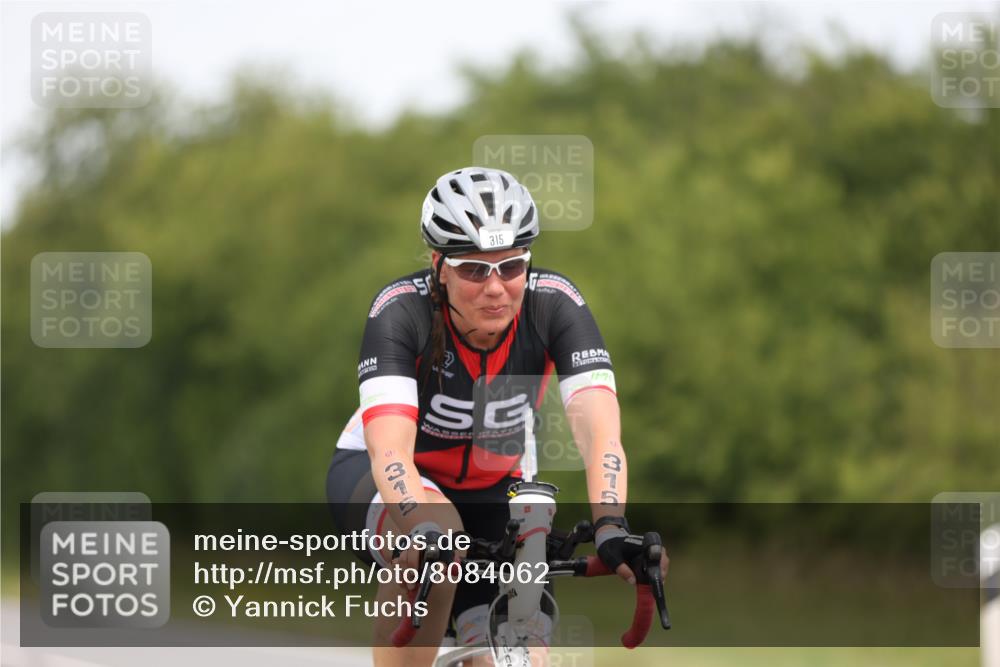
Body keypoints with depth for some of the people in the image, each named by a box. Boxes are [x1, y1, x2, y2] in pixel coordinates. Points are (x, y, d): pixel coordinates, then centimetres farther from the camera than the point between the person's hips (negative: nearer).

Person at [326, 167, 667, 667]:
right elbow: (390, 450, -42)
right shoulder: (401, 311, -29)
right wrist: (425, 533, -60)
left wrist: (611, 527, -53)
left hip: (489, 491, 3)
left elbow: (599, 431, -35)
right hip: (376, 477, -3)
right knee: (437, 532, -38)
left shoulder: (554, 304, -23)